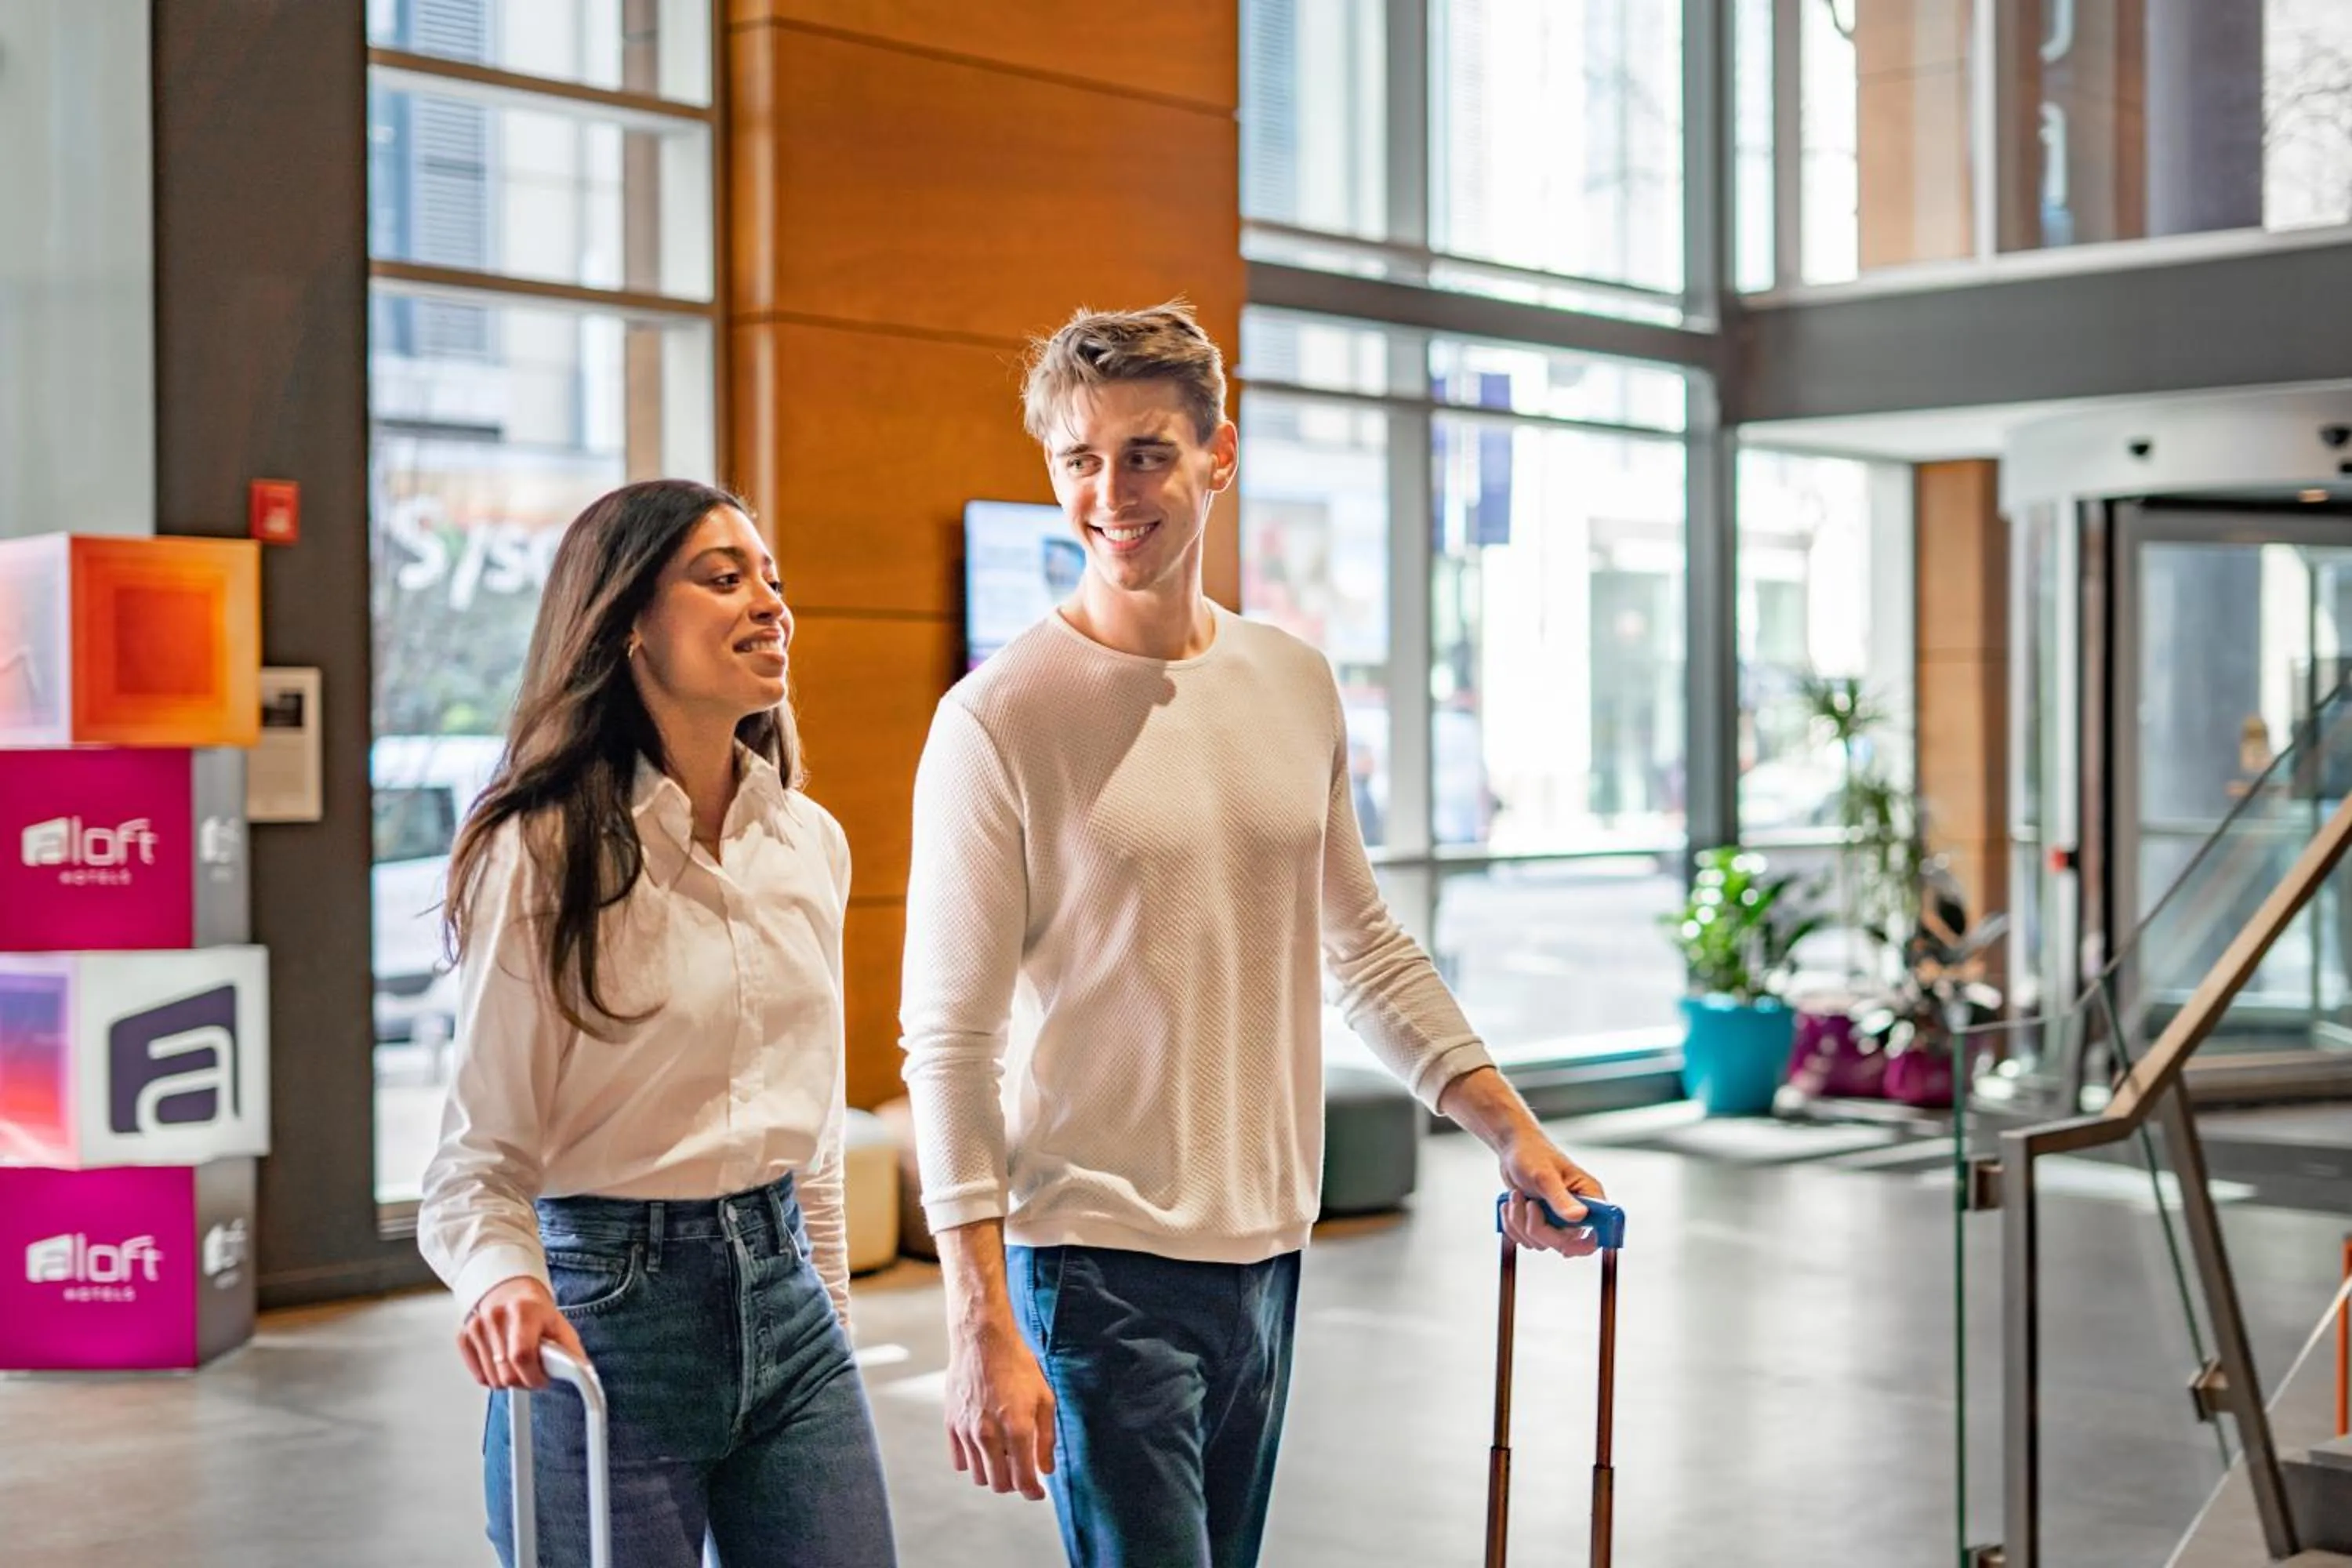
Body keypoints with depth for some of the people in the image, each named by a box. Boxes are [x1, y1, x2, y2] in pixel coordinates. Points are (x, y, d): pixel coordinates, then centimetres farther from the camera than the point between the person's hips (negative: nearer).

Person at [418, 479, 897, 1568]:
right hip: (605, 1311, -5)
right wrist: (502, 1278, -30)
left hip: (784, 1295, 5)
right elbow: (483, 1153, -11)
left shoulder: (812, 843, 6)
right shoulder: (542, 854, -11)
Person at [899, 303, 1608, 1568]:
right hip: (1100, 1262, -6)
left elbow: (1365, 948, 17)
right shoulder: (999, 717, -10)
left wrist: (1512, 1132, 11)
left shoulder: (1297, 685, 7)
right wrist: (979, 1323, -16)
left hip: (1270, 1252, 6)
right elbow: (950, 1040, -12)